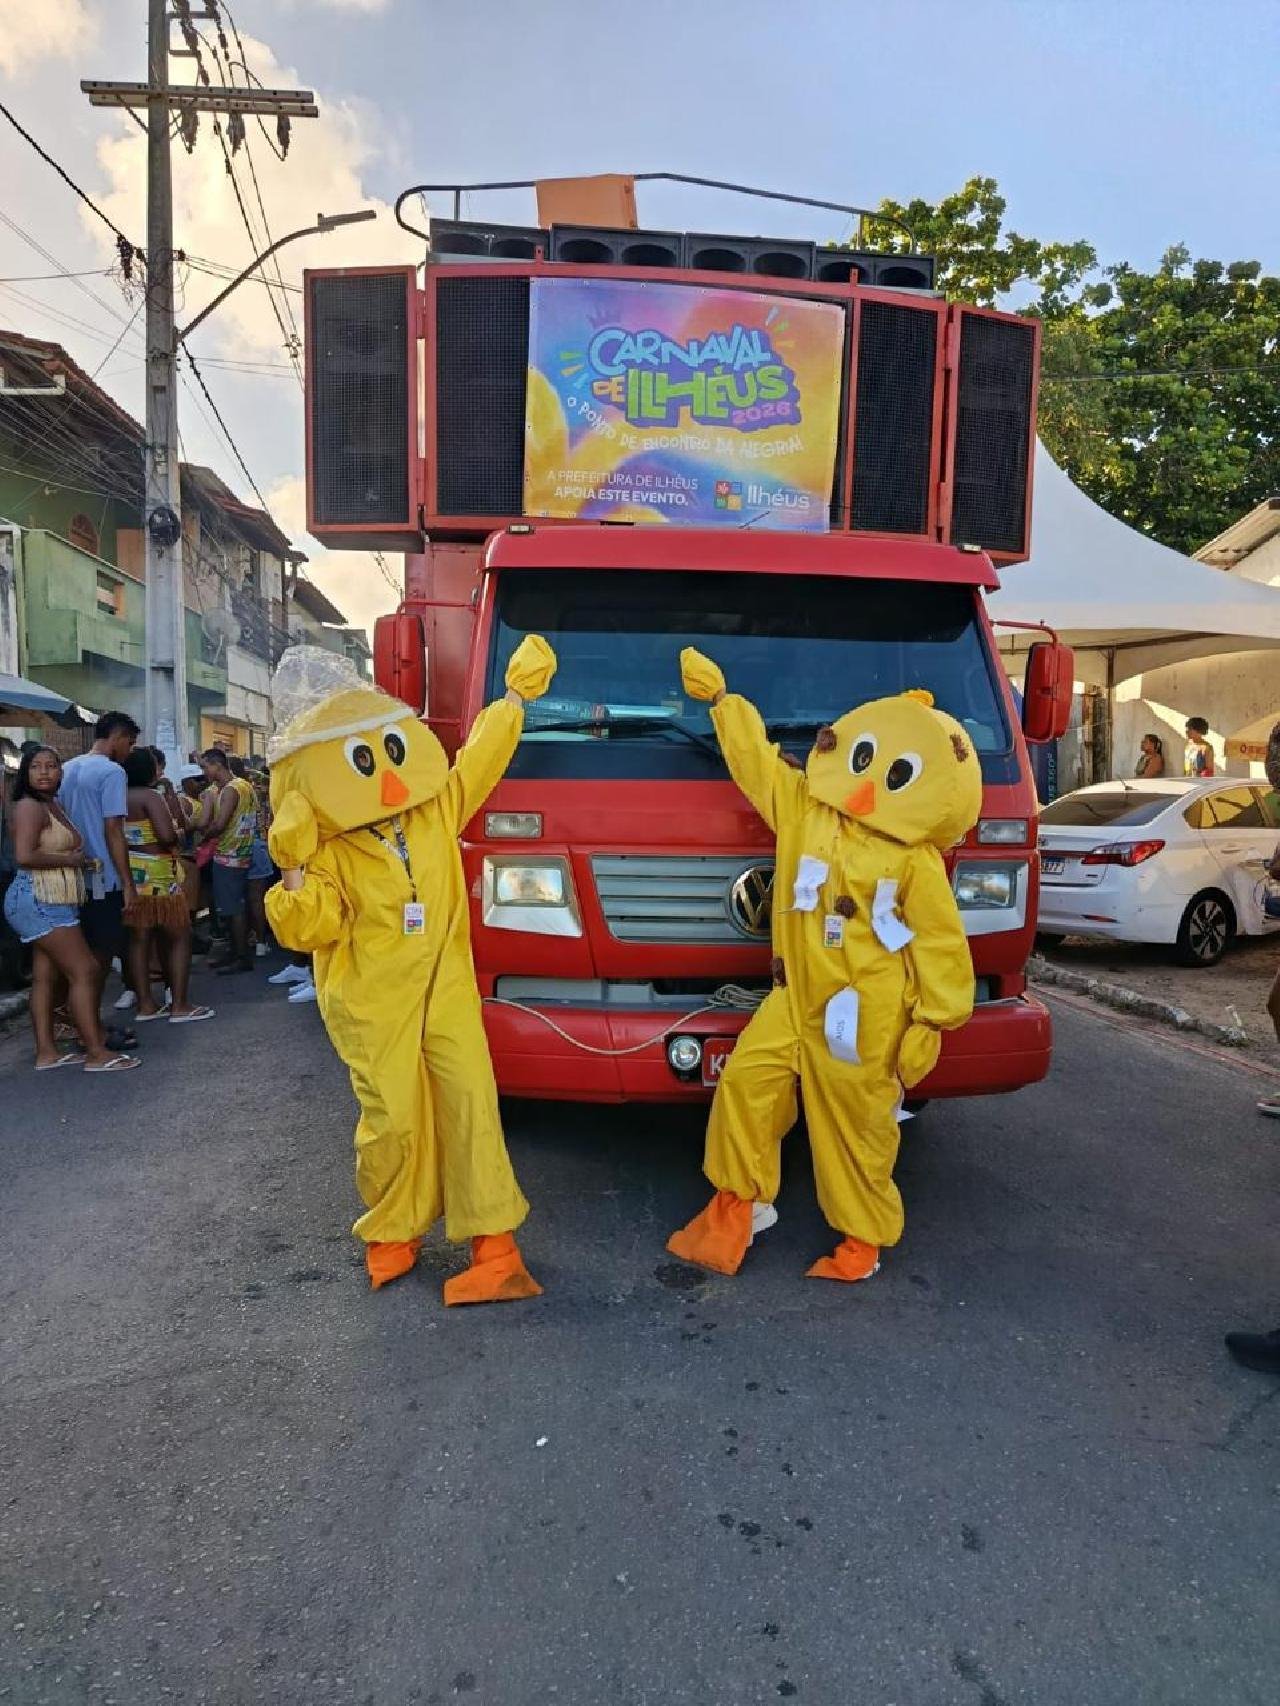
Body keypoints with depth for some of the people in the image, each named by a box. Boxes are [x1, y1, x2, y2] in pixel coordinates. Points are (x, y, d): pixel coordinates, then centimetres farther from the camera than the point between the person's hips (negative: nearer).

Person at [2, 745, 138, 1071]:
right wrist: (71, 859, -13)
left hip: (51, 902, 9)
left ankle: (46, 1052, 13)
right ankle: (97, 1053, -9)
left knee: (47, 976, 9)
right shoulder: (29, 806, -12)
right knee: (84, 971, -11)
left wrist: (78, 858, 4)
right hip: (39, 900, -9)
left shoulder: (53, 805, 16)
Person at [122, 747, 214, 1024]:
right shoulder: (150, 796, -14)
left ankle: (145, 1004, 14)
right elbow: (167, 835, -23)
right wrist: (177, 835, -4)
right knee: (180, 937, 0)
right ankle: (179, 1006, -1)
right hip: (158, 875, -8)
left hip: (132, 875, 8)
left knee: (139, 939, 9)